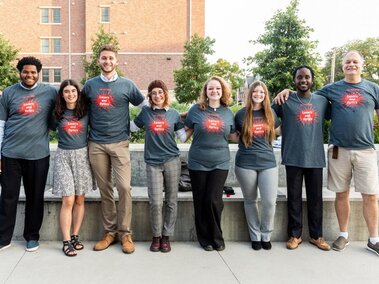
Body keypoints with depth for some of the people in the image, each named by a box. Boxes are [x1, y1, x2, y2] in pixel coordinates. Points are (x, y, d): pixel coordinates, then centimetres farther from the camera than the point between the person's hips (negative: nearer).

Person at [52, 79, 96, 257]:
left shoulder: (86, 112, 4)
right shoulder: (57, 114, 4)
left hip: (82, 155, 1)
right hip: (63, 156, -1)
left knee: (79, 200, 5)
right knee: (68, 201, -7)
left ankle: (75, 237, 16)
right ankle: (66, 241, -1)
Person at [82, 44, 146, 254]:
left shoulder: (127, 85, 3)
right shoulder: (89, 85, 8)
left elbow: (144, 107, 12)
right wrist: (89, 127, 12)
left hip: (119, 144, -2)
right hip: (96, 144, 2)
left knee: (124, 187, -10)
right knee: (104, 190, 6)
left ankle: (125, 233, 2)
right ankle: (109, 232, 16)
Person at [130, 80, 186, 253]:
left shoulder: (174, 114, 8)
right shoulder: (145, 112, 8)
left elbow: (183, 137, 11)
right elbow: (132, 127, 21)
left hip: (172, 161, 1)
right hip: (153, 162, -1)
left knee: (171, 201, 4)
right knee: (156, 202, -7)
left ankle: (166, 236, 16)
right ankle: (156, 236, 12)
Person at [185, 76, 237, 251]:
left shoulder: (227, 112, 6)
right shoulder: (196, 109, 0)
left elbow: (234, 136, 16)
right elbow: (187, 131, 8)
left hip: (220, 163, 0)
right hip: (198, 163, 0)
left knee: (214, 200, -6)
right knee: (200, 202, 6)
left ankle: (217, 238, 14)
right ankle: (205, 239, 22)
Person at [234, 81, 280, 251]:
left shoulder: (270, 114, 7)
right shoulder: (241, 114, 2)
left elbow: (275, 131, 23)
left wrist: (264, 142, 13)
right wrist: (245, 143, 2)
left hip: (268, 162, 1)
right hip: (246, 163, -1)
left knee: (270, 201, -8)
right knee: (250, 201, 8)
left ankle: (266, 235, 14)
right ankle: (255, 236, 23)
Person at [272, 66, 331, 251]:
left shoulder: (322, 101, 8)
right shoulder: (285, 101, 1)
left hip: (315, 158, 2)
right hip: (293, 158, -2)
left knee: (315, 198, 10)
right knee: (294, 198, 6)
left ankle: (316, 235, 23)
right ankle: (295, 235, 18)